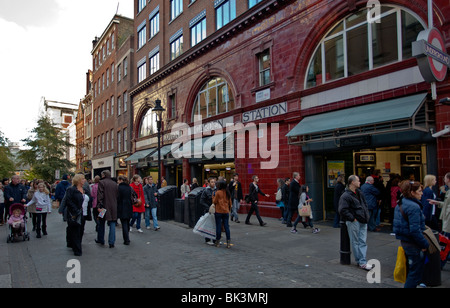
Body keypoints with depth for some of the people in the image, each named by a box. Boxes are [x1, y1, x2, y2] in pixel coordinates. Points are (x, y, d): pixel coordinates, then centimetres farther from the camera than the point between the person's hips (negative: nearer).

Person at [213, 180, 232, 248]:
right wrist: (229, 210, 23)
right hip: (226, 211, 4)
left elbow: (214, 201, -5)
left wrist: (213, 197, 11)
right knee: (226, 226, 6)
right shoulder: (228, 193, 4)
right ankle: (228, 242, 4)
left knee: (218, 226, 4)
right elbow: (230, 203, 12)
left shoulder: (218, 192, -11)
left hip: (218, 211, -4)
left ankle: (218, 242, 12)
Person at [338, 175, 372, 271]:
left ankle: (362, 262, 12)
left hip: (363, 221, 8)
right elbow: (342, 210, -19)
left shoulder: (359, 193, 13)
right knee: (355, 242, 3)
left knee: (363, 242, 7)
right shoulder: (345, 196, -14)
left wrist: (366, 215, 12)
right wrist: (353, 218, -16)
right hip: (353, 222, -8)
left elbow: (365, 205, 24)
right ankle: (360, 261, 12)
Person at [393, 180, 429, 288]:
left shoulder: (401, 204, 9)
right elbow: (415, 230, -25)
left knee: (411, 270, 21)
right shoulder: (414, 207, -20)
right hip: (414, 244, -9)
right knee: (415, 272, 3)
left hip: (405, 241, 9)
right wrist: (425, 244, -14)